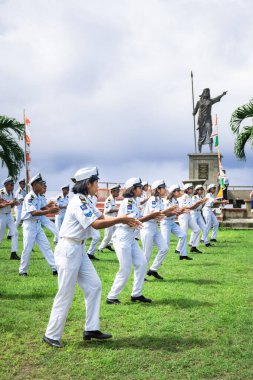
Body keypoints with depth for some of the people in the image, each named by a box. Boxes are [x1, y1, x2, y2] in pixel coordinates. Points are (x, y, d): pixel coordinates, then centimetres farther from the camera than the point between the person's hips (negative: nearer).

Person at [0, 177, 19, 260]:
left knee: (15, 232, -4)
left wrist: (14, 203, -11)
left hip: (9, 215, 6)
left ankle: (13, 254, -1)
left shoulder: (11, 193, 3)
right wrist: (8, 203, -29)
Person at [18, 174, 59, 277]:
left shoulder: (38, 196, 7)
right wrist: (49, 211, -35)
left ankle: (55, 268, 6)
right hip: (29, 225, -8)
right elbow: (33, 213, -29)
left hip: (38, 224, 8)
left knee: (46, 246, 5)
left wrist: (49, 207, -6)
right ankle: (22, 271, 13)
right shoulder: (29, 197, -19)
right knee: (27, 249, -2)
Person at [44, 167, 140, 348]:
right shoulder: (78, 202, -18)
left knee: (94, 286, 9)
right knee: (66, 294, -4)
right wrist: (121, 219, -14)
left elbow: (102, 217, 9)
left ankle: (91, 329, 17)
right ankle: (52, 335, 9)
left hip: (79, 250, 10)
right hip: (68, 249, -10)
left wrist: (125, 221, -3)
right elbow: (96, 224, -23)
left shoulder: (86, 201, 12)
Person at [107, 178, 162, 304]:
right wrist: (150, 215, -18)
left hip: (131, 238, 9)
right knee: (125, 270, -6)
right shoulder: (128, 202, -15)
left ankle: (136, 294, 15)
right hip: (123, 238, -9)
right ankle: (111, 297, 6)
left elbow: (138, 219, 13)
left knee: (141, 263, 7)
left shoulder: (133, 202, 12)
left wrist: (152, 216, 0)